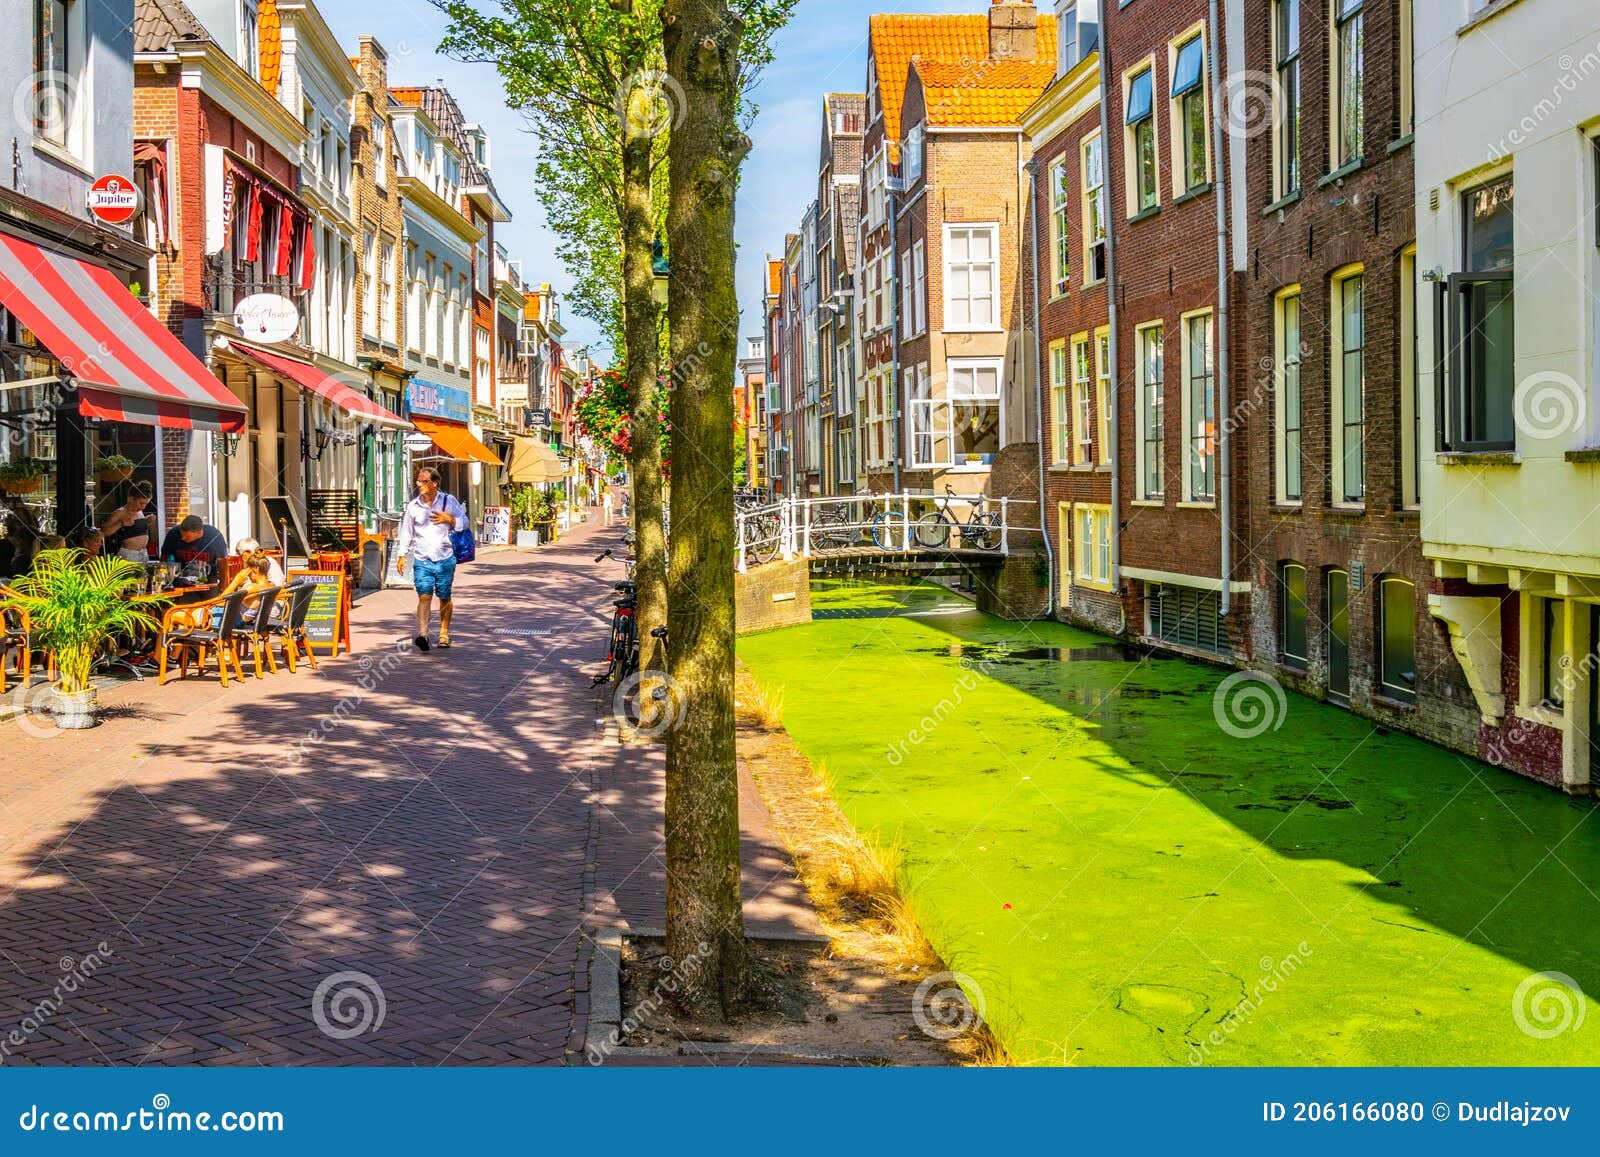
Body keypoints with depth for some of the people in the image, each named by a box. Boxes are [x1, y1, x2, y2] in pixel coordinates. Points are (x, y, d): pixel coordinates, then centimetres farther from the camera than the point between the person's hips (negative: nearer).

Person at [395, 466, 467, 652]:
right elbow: (406, 532, 9)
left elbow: (464, 523, 8)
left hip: (445, 559, 0)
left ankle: (444, 633, 24)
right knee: (424, 596, -14)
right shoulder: (413, 506, 4)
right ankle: (422, 633, -26)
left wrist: (449, 519, -11)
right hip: (422, 560, 0)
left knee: (445, 598, 9)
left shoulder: (449, 501, 2)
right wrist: (402, 556, 4)